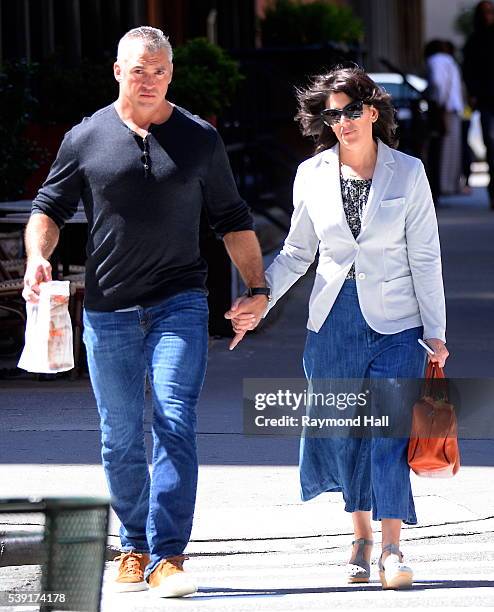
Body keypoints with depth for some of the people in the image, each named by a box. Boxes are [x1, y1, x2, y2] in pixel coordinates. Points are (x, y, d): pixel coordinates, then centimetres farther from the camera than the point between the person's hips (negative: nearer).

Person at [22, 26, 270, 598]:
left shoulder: (200, 139, 6)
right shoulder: (86, 138, 5)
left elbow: (231, 219, 13)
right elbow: (48, 208, 10)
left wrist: (257, 288, 8)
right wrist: (37, 256, -9)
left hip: (179, 303, -1)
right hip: (108, 310, 1)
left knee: (175, 423, -14)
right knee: (121, 438, 7)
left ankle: (168, 556, -17)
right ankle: (134, 546, 22)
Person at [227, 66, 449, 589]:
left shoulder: (407, 173, -2)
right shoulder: (312, 175, 3)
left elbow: (424, 258, 0)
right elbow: (297, 252, 11)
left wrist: (434, 332, -2)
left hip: (394, 320, -2)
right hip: (333, 321, 3)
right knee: (340, 429, 4)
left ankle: (391, 548, -8)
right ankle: (361, 537, 21)